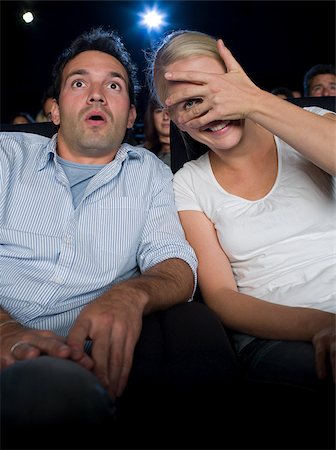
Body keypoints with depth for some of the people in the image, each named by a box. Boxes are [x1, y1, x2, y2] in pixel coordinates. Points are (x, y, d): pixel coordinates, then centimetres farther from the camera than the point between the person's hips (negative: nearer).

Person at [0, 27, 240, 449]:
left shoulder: (150, 173, 16)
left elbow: (176, 265, 2)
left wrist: (131, 294, -24)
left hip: (93, 350, 3)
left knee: (193, 324, -26)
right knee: (60, 388, -37)